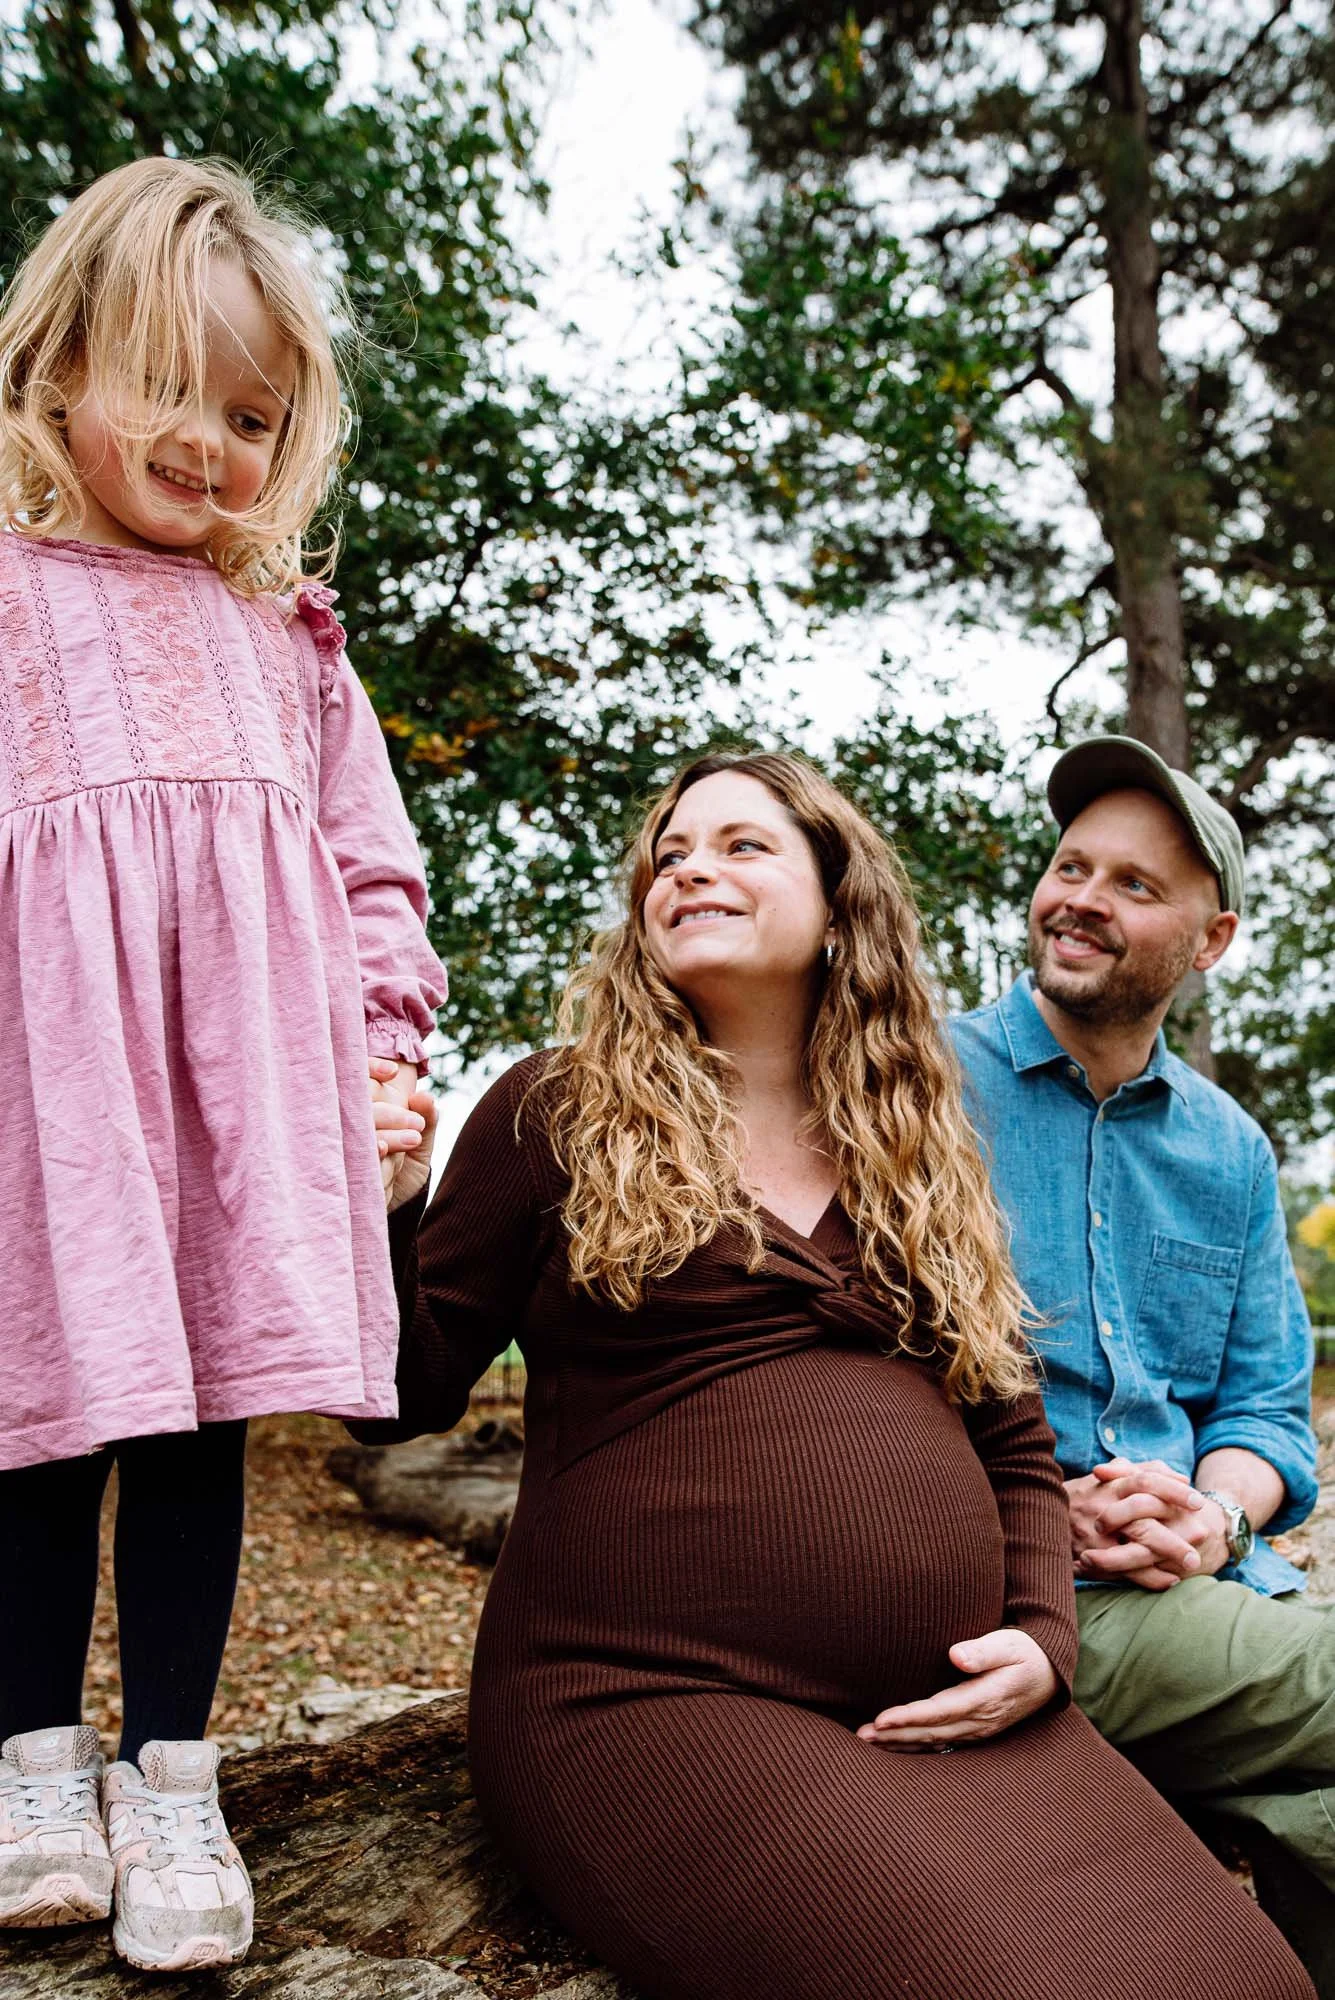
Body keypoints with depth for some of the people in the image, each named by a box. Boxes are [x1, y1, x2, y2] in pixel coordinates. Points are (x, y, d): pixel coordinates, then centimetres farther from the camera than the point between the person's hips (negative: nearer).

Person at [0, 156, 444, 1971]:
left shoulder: (284, 631, 22)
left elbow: (371, 859, 19)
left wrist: (388, 1044, 10)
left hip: (251, 1051, 3)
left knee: (202, 1409, 5)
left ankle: (167, 1769, 17)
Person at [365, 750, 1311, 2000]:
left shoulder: (919, 1150, 16)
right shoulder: (559, 1112, 5)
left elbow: (1014, 1444, 20)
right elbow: (412, 1398, 5)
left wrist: (1043, 1638, 3)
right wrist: (383, 1208, -12)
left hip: (949, 1708, 4)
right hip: (651, 1697, -4)